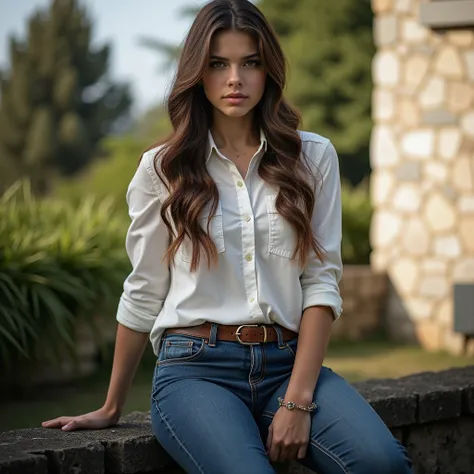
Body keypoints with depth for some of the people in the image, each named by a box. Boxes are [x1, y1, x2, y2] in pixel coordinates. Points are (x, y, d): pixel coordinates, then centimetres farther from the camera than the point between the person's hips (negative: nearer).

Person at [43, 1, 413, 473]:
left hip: (289, 362, 2)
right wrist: (111, 408, 17)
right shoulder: (163, 168, 9)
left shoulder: (313, 157, 10)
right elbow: (143, 295, 14)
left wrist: (298, 399, -9)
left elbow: (321, 280, 3)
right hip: (195, 367, -1)